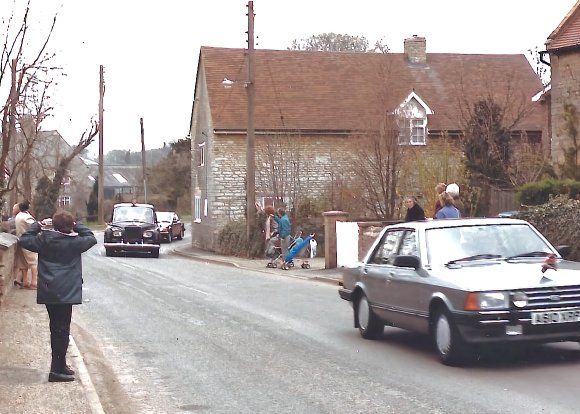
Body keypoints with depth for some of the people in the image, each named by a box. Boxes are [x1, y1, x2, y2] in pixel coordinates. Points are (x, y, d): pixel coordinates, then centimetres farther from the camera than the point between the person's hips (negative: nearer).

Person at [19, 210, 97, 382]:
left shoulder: (43, 240, 0)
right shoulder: (74, 242, -8)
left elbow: (24, 240, 14)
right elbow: (91, 239, 8)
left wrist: (36, 226, 20)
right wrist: (78, 227, 14)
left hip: (47, 292, 5)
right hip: (66, 293, -5)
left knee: (56, 328, 17)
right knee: (62, 330, -2)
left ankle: (60, 365, 27)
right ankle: (57, 370, -5)